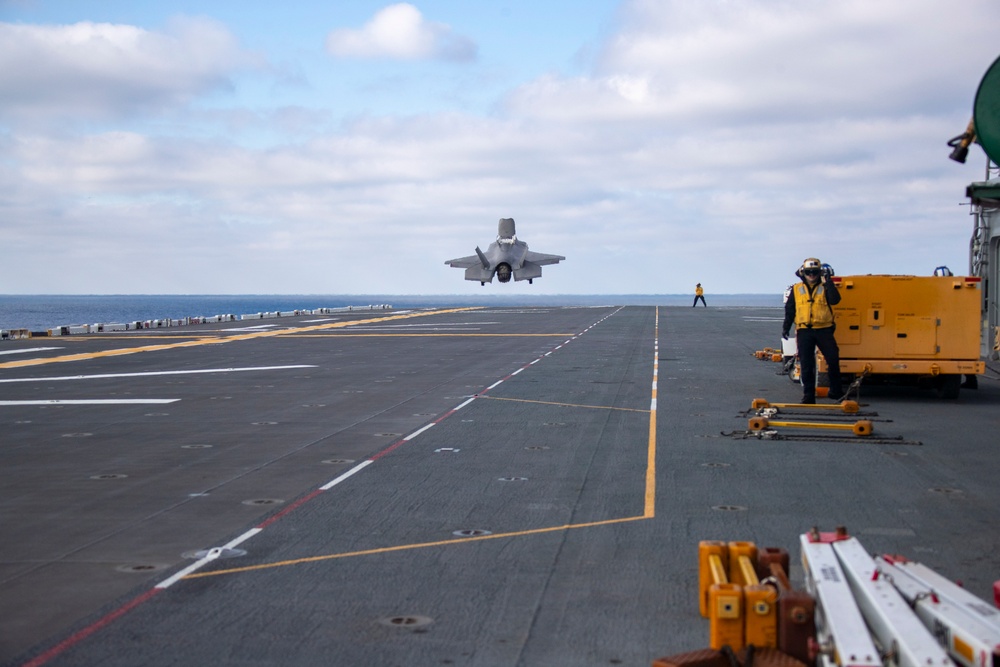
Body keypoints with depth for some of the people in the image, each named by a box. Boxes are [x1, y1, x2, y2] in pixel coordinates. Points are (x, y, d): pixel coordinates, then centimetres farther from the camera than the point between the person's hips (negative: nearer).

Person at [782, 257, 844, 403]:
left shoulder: (825, 288, 7)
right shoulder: (796, 289, 11)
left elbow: (835, 300, -12)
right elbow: (789, 310, 14)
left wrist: (827, 282, -15)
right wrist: (786, 327, 7)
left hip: (824, 330, -1)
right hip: (804, 331, 1)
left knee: (833, 360, -4)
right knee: (806, 365, 1)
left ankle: (836, 391, 11)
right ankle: (808, 396, 7)